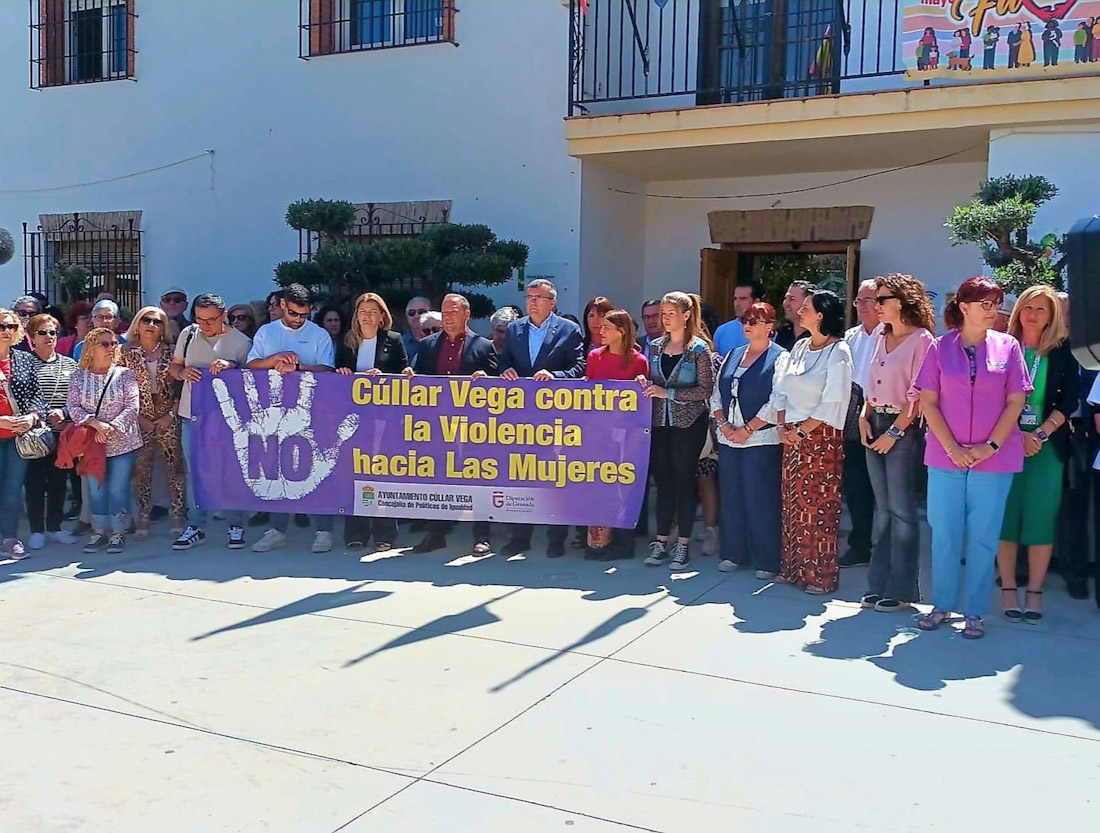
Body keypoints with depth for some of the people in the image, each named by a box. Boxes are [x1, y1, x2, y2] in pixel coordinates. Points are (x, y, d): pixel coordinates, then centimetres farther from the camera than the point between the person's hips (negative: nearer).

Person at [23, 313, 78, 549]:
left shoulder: (69, 364, 8)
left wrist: (63, 412, -10)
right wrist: (43, 416, -14)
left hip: (63, 431, 3)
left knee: (59, 479, 9)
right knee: (35, 480, 2)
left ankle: (54, 527, 21)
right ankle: (36, 530, 12)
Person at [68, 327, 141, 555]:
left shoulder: (124, 374, -2)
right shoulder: (78, 376, 3)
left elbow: (132, 407, -8)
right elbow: (73, 408, -3)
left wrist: (111, 428, -17)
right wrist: (95, 423, -19)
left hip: (121, 442, -2)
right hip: (91, 442, 2)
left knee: (118, 489, -1)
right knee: (96, 489, 8)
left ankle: (118, 533, 8)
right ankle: (99, 532, 19)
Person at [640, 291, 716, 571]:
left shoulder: (699, 348, -6)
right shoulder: (655, 347, 9)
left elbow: (706, 390, -11)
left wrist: (669, 393, -18)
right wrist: (645, 385, -5)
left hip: (688, 424, -4)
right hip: (659, 423, 4)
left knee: (684, 482, 1)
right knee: (663, 481, 7)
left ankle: (682, 546, 8)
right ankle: (661, 542, 14)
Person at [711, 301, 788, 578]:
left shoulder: (779, 358, -3)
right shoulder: (733, 355, 15)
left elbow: (777, 401, -12)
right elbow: (717, 394, 13)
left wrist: (747, 429, -14)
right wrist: (724, 425, -2)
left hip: (761, 439, -6)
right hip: (728, 438, 6)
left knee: (761, 500, -3)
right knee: (731, 496, 9)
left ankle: (766, 561, 5)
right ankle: (733, 554, 20)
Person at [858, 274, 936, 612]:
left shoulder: (921, 339, -9)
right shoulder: (880, 337, 13)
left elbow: (918, 393, -14)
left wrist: (895, 432, -15)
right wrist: (864, 417, 3)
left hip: (903, 427, -7)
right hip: (876, 425, 7)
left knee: (900, 509, -3)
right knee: (882, 508, 11)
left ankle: (902, 589, 5)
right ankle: (879, 583, 17)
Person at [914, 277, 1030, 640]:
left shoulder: (1007, 346, 3)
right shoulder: (940, 348, 3)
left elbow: (1016, 402, 0)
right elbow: (927, 402, 0)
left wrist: (990, 446, -9)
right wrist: (952, 448, -9)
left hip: (994, 458, 0)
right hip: (945, 456, 0)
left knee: (983, 538, 4)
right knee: (944, 534, 6)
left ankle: (974, 613, 14)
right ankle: (942, 606, 19)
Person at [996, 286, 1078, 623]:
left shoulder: (1061, 352, 7)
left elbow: (1069, 400, 2)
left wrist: (1041, 434, -10)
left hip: (1047, 445, 1)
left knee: (1041, 517, -1)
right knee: (1007, 515, -1)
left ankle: (1035, 592, 6)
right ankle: (1008, 588, 6)